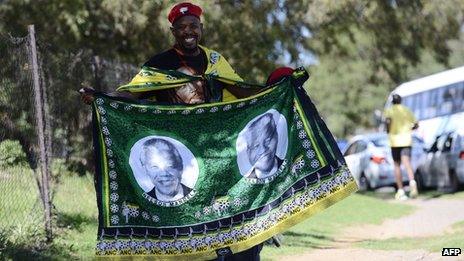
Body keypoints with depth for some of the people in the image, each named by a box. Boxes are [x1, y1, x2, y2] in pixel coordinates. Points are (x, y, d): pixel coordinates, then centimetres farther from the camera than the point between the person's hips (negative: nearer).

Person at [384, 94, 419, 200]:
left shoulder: (389, 110, 3)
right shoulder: (407, 110, 12)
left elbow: (388, 121, -17)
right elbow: (416, 125, 13)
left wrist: (388, 130, 1)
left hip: (395, 140, -1)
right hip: (406, 140, 1)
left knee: (397, 165, 11)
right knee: (407, 163, -12)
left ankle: (400, 191, 12)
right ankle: (412, 182, -41)